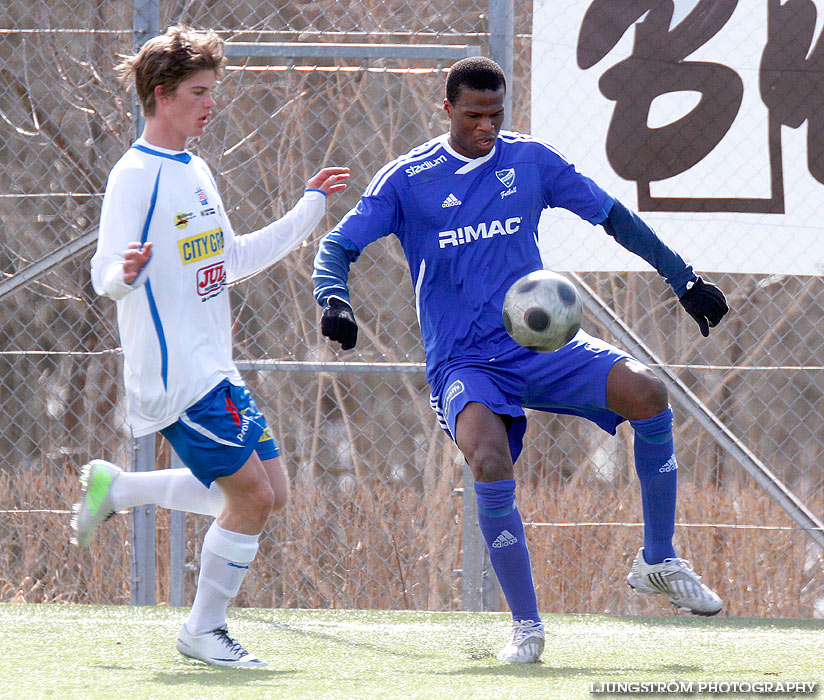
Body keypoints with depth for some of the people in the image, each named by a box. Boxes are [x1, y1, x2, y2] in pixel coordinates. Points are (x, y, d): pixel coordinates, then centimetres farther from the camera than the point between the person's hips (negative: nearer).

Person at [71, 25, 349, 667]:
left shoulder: (196, 173, 15)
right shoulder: (135, 176, -12)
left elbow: (234, 258, 27)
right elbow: (105, 275, -18)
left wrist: (309, 209, 30)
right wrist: (125, 271, -41)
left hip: (214, 368, 9)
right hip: (174, 374, -9)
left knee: (270, 492, 7)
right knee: (253, 494, -11)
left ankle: (116, 489, 20)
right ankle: (204, 631, 5)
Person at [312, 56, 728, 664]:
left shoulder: (530, 159, 5)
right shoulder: (407, 180, -1)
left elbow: (613, 217, 15)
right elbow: (337, 247, 0)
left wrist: (684, 279, 13)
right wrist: (335, 300, -22)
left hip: (543, 345, 3)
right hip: (463, 363, -2)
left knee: (647, 392, -23)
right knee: (491, 467, -31)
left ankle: (659, 563, -5)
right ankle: (526, 625, -13)